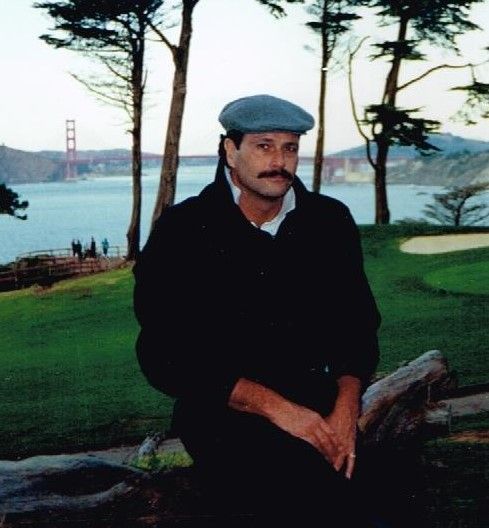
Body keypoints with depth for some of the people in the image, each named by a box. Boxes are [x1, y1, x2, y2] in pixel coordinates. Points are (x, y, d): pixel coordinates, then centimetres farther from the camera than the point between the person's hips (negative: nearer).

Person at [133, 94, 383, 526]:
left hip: (316, 402, 5)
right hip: (225, 409, -5)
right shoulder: (183, 230, -1)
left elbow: (357, 325, 14)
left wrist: (346, 408, -7)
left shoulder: (331, 221, 12)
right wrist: (276, 407, -16)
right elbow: (166, 356, -8)